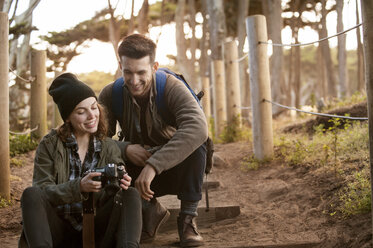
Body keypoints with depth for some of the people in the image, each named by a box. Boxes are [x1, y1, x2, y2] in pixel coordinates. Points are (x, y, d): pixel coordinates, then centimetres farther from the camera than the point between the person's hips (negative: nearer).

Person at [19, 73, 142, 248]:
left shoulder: (109, 148, 7)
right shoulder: (49, 145, 1)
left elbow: (107, 200, 3)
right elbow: (42, 191, -10)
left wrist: (118, 186, -21)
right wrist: (79, 187, -27)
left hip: (93, 232, 2)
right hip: (57, 230, -1)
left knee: (131, 194, -21)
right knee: (31, 194, -27)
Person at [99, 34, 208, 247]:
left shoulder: (172, 88, -24)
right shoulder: (111, 94, -12)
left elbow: (198, 127, -43)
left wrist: (154, 165, -50)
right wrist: (125, 149, -34)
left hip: (174, 168, -2)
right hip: (136, 168, 3)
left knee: (196, 145, -34)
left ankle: (188, 218, -16)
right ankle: (151, 210, -1)